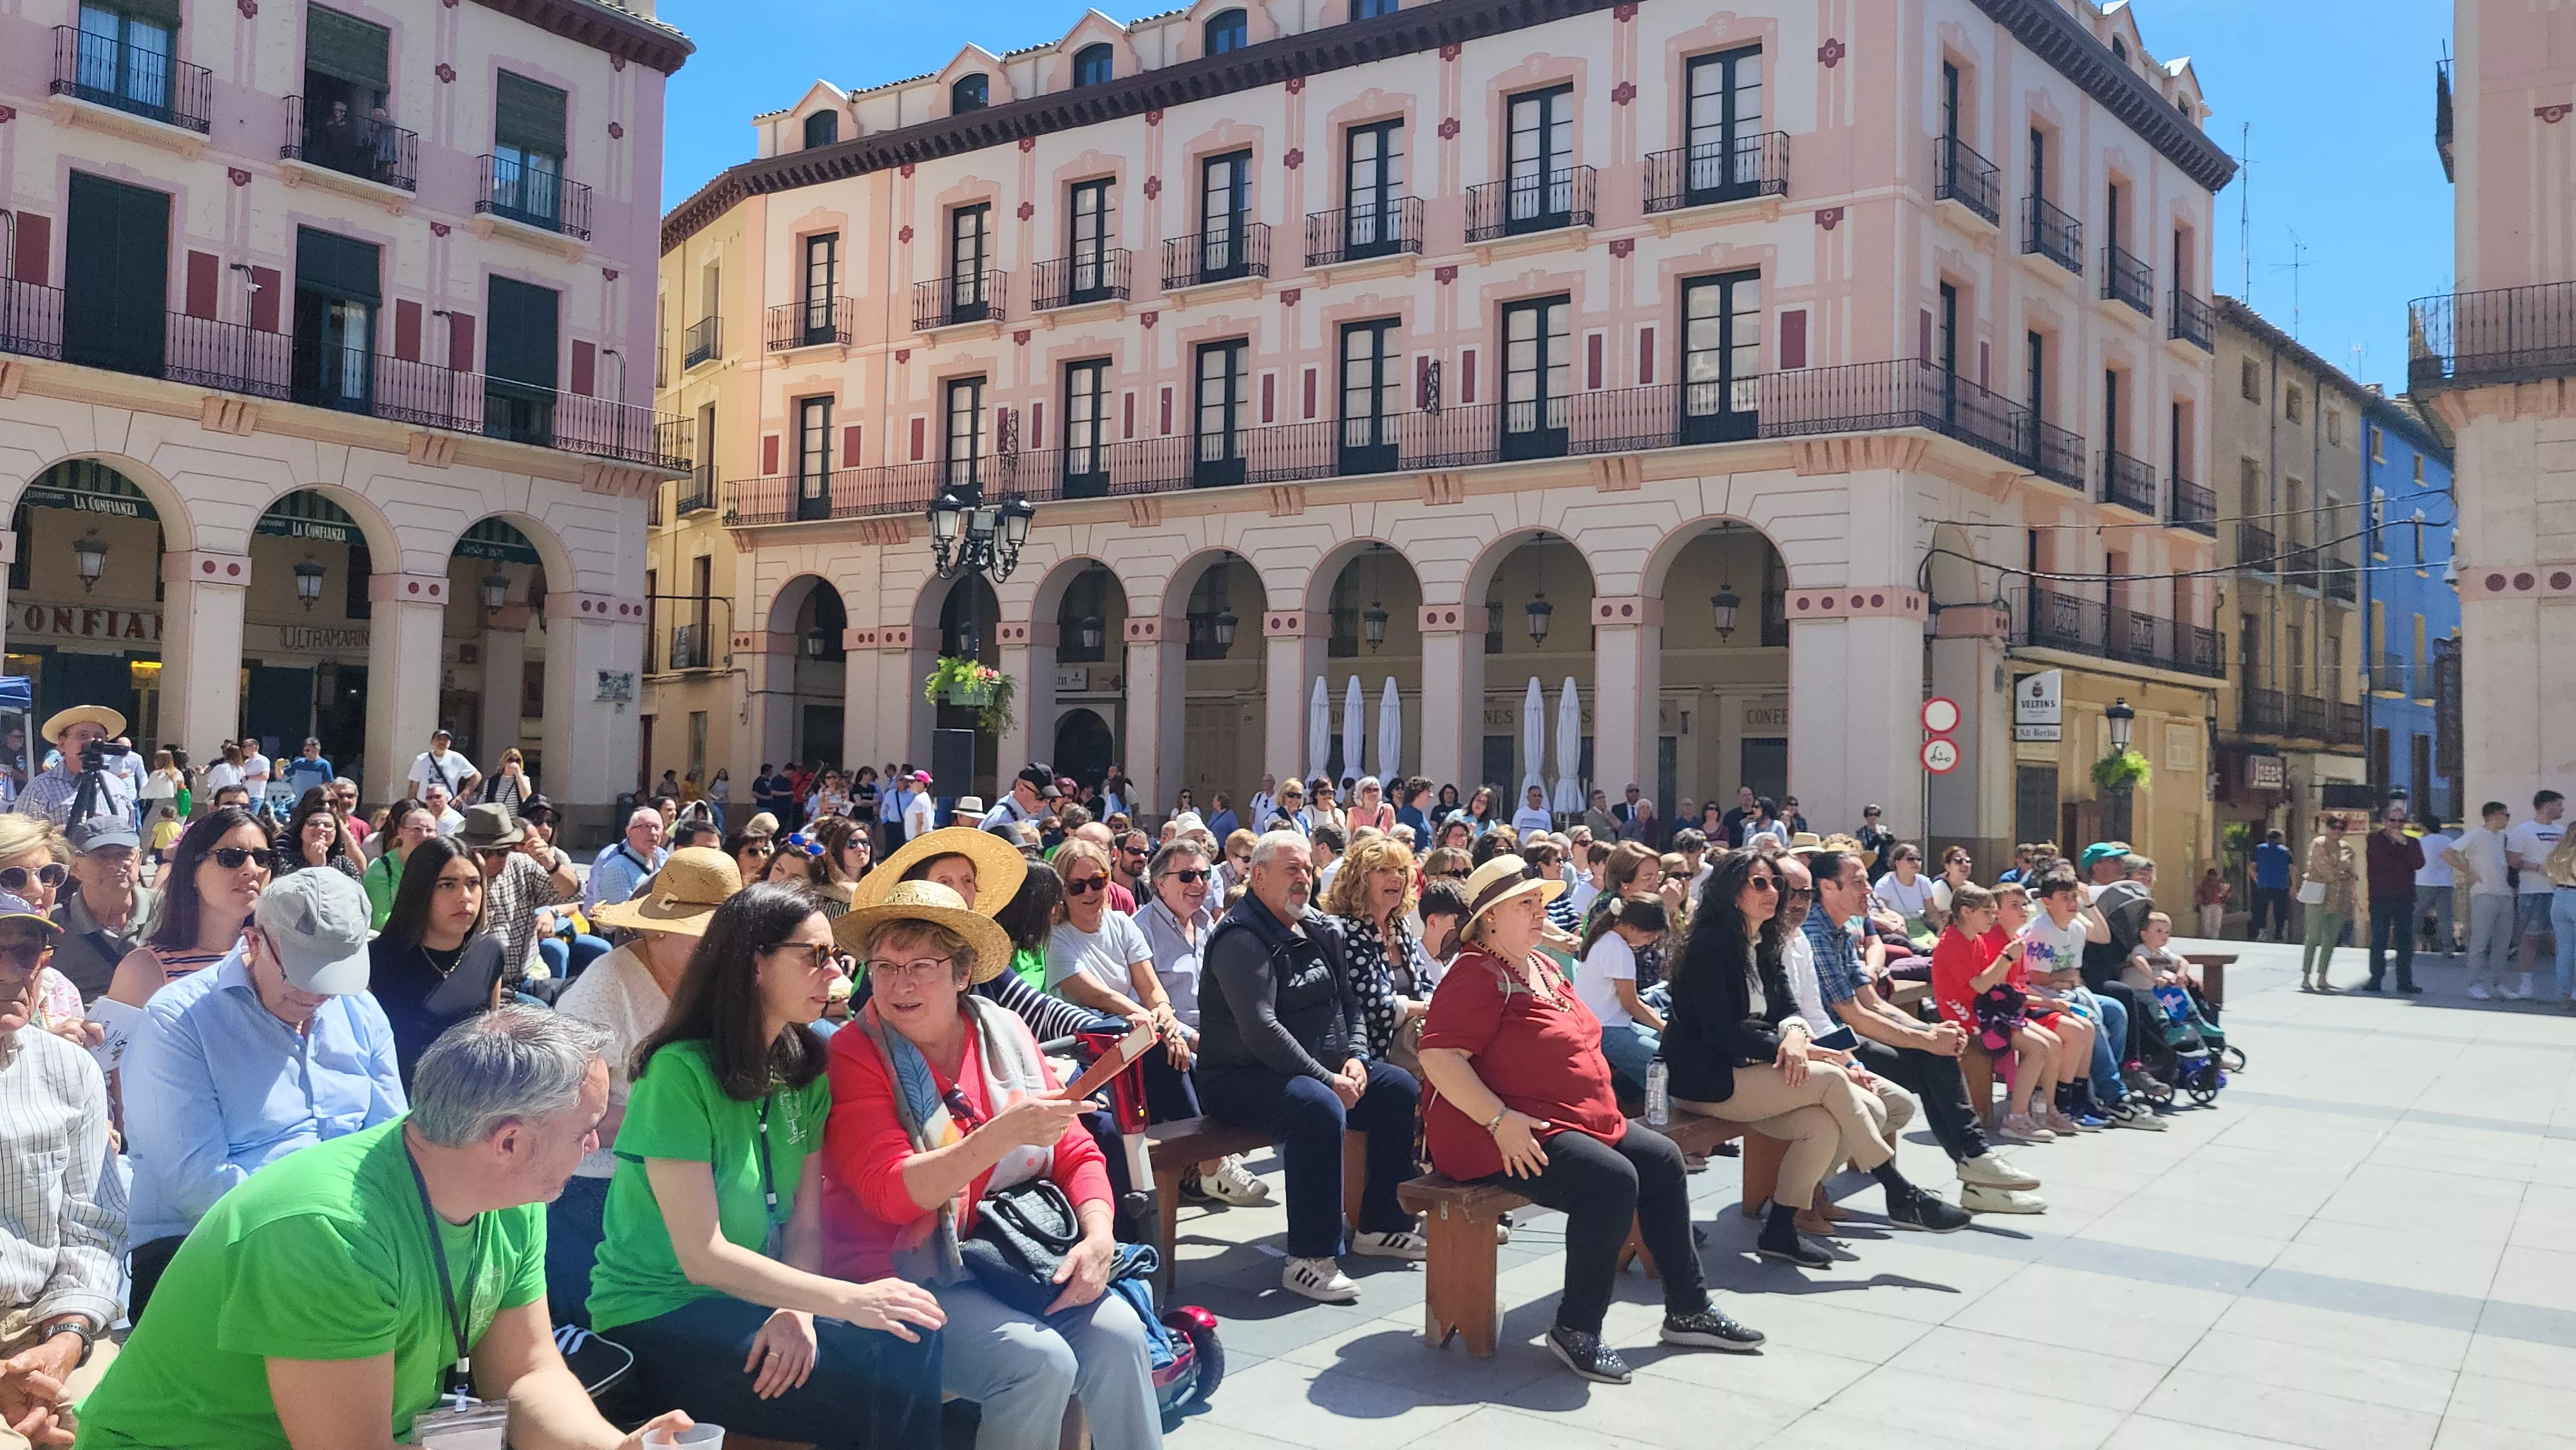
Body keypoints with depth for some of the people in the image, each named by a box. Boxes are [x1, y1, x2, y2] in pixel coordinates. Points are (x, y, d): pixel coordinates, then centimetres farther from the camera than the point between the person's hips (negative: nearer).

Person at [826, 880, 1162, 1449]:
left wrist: (1098, 1237, -11)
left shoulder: (1007, 1035, 5)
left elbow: (1075, 1153, 8)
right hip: (903, 1274, -4)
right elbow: (892, 1195, -19)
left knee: (1117, 1334, -20)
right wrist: (1002, 1135, -31)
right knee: (1040, 1362, -25)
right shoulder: (852, 1056, -8)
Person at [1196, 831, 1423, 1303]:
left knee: (1401, 1087, 2)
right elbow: (1260, 1028, -25)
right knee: (1319, 1107, -36)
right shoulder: (1242, 938, -16)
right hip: (1242, 1078, -9)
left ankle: (1382, 1225, 12)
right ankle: (1309, 1259, -30)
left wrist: (1354, 1057, -2)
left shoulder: (1321, 933, 13)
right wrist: (1326, 1080, -24)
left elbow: (1349, 1004, 19)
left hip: (1320, 1068, 9)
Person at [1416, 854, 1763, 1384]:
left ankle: (1688, 1311, 18)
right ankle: (1576, 1330, -16)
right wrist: (1499, 1120, -29)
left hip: (1582, 1121, 11)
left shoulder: (1542, 967, 17)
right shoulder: (1478, 975, -15)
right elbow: (1438, 1056, -26)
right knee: (1612, 1181, -28)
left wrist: (1604, 1109, 18)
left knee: (1662, 1160, 8)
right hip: (1516, 1136, -11)